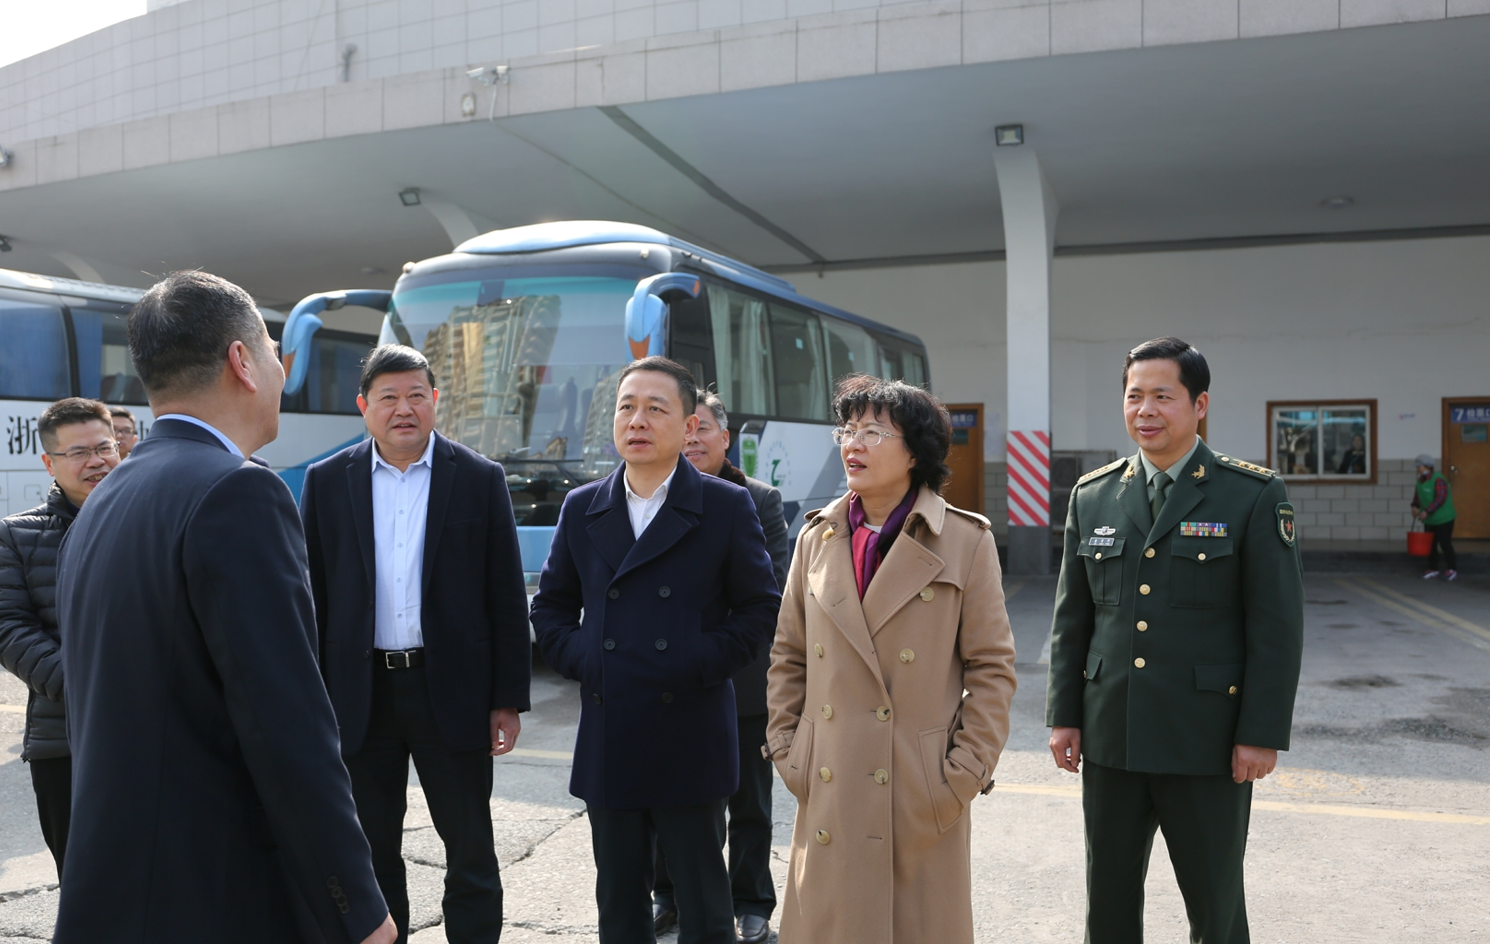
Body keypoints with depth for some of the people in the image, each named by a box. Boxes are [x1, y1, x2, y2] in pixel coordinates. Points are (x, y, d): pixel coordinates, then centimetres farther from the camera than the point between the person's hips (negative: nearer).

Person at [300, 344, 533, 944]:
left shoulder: (480, 479, -1)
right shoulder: (326, 482, 3)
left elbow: (507, 598, -1)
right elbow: (311, 597, 5)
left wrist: (509, 699, -4)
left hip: (453, 692, -1)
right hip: (361, 694, 2)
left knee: (471, 849, 8)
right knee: (371, 850, 15)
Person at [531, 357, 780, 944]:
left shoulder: (728, 508, -2)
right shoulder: (582, 509, 8)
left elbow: (761, 608, 0)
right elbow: (550, 606, 15)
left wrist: (702, 665, -11)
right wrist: (579, 659, -2)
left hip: (691, 746, -3)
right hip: (607, 746, 3)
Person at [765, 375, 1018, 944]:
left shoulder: (966, 541, -4)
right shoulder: (817, 538, 7)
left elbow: (992, 667, -3)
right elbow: (788, 657, 13)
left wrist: (964, 774, -7)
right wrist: (785, 750, 6)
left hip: (923, 803, -3)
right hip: (829, 796, 3)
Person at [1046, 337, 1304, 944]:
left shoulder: (1254, 496, -5)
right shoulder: (1092, 496, 6)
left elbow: (1277, 626, -7)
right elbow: (1071, 617, 8)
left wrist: (1262, 734, -11)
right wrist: (1063, 715, 5)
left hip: (1207, 745, -3)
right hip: (1109, 740, 3)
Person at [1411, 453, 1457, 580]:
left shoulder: (1438, 479, -21)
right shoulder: (1420, 480, 3)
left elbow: (1441, 498, -28)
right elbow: (1417, 495, 15)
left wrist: (1427, 511, -32)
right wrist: (1415, 506, -4)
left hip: (1444, 519, -7)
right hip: (1430, 520, 7)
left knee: (1445, 543, -2)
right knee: (1430, 545, 8)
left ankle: (1452, 570, 11)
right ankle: (1433, 570, 16)